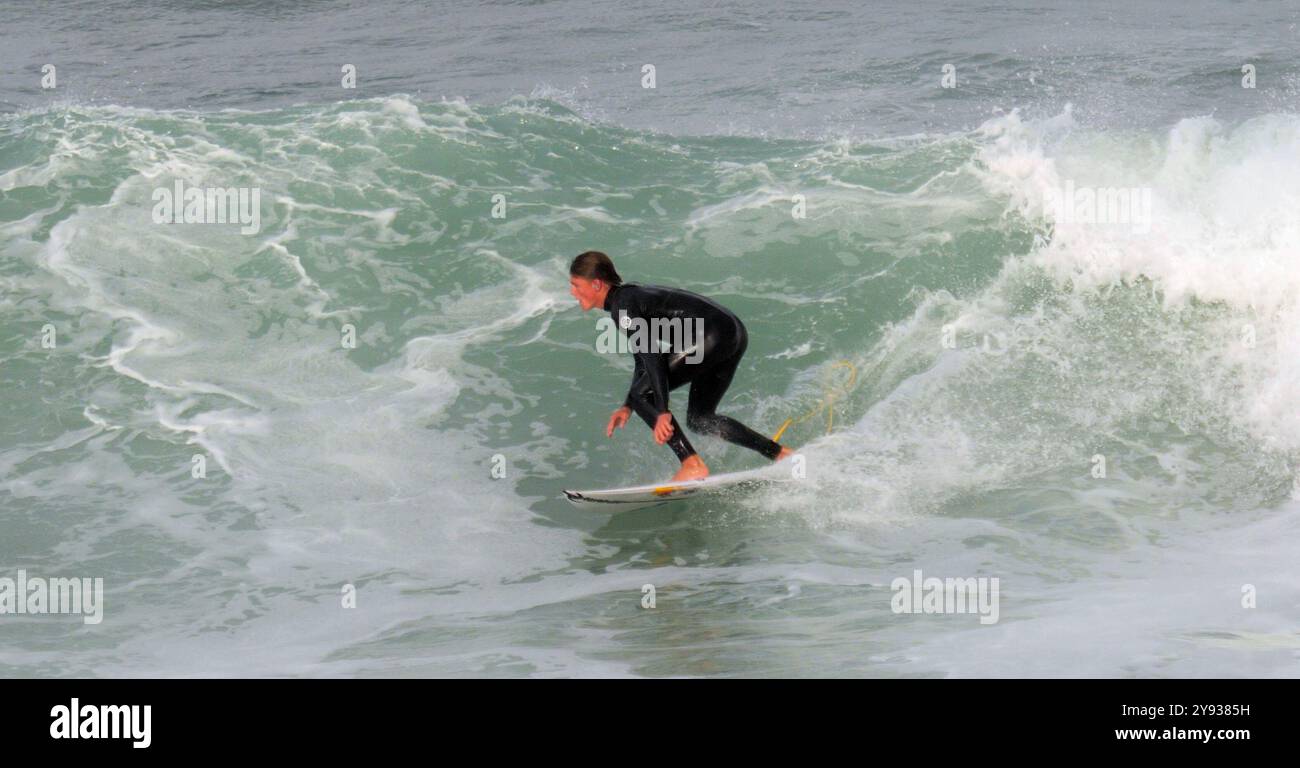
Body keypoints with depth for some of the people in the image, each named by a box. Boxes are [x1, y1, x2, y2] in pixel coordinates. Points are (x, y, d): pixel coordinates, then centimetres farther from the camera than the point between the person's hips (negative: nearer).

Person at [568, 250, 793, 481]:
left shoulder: (622, 306, -10)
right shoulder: (630, 296, 19)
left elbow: (652, 356, -19)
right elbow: (644, 358, 26)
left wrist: (662, 412, -23)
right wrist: (628, 407, 22)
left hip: (713, 337, -10)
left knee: (644, 393, -6)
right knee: (699, 419, 18)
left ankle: (693, 465, -10)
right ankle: (781, 454, 17)